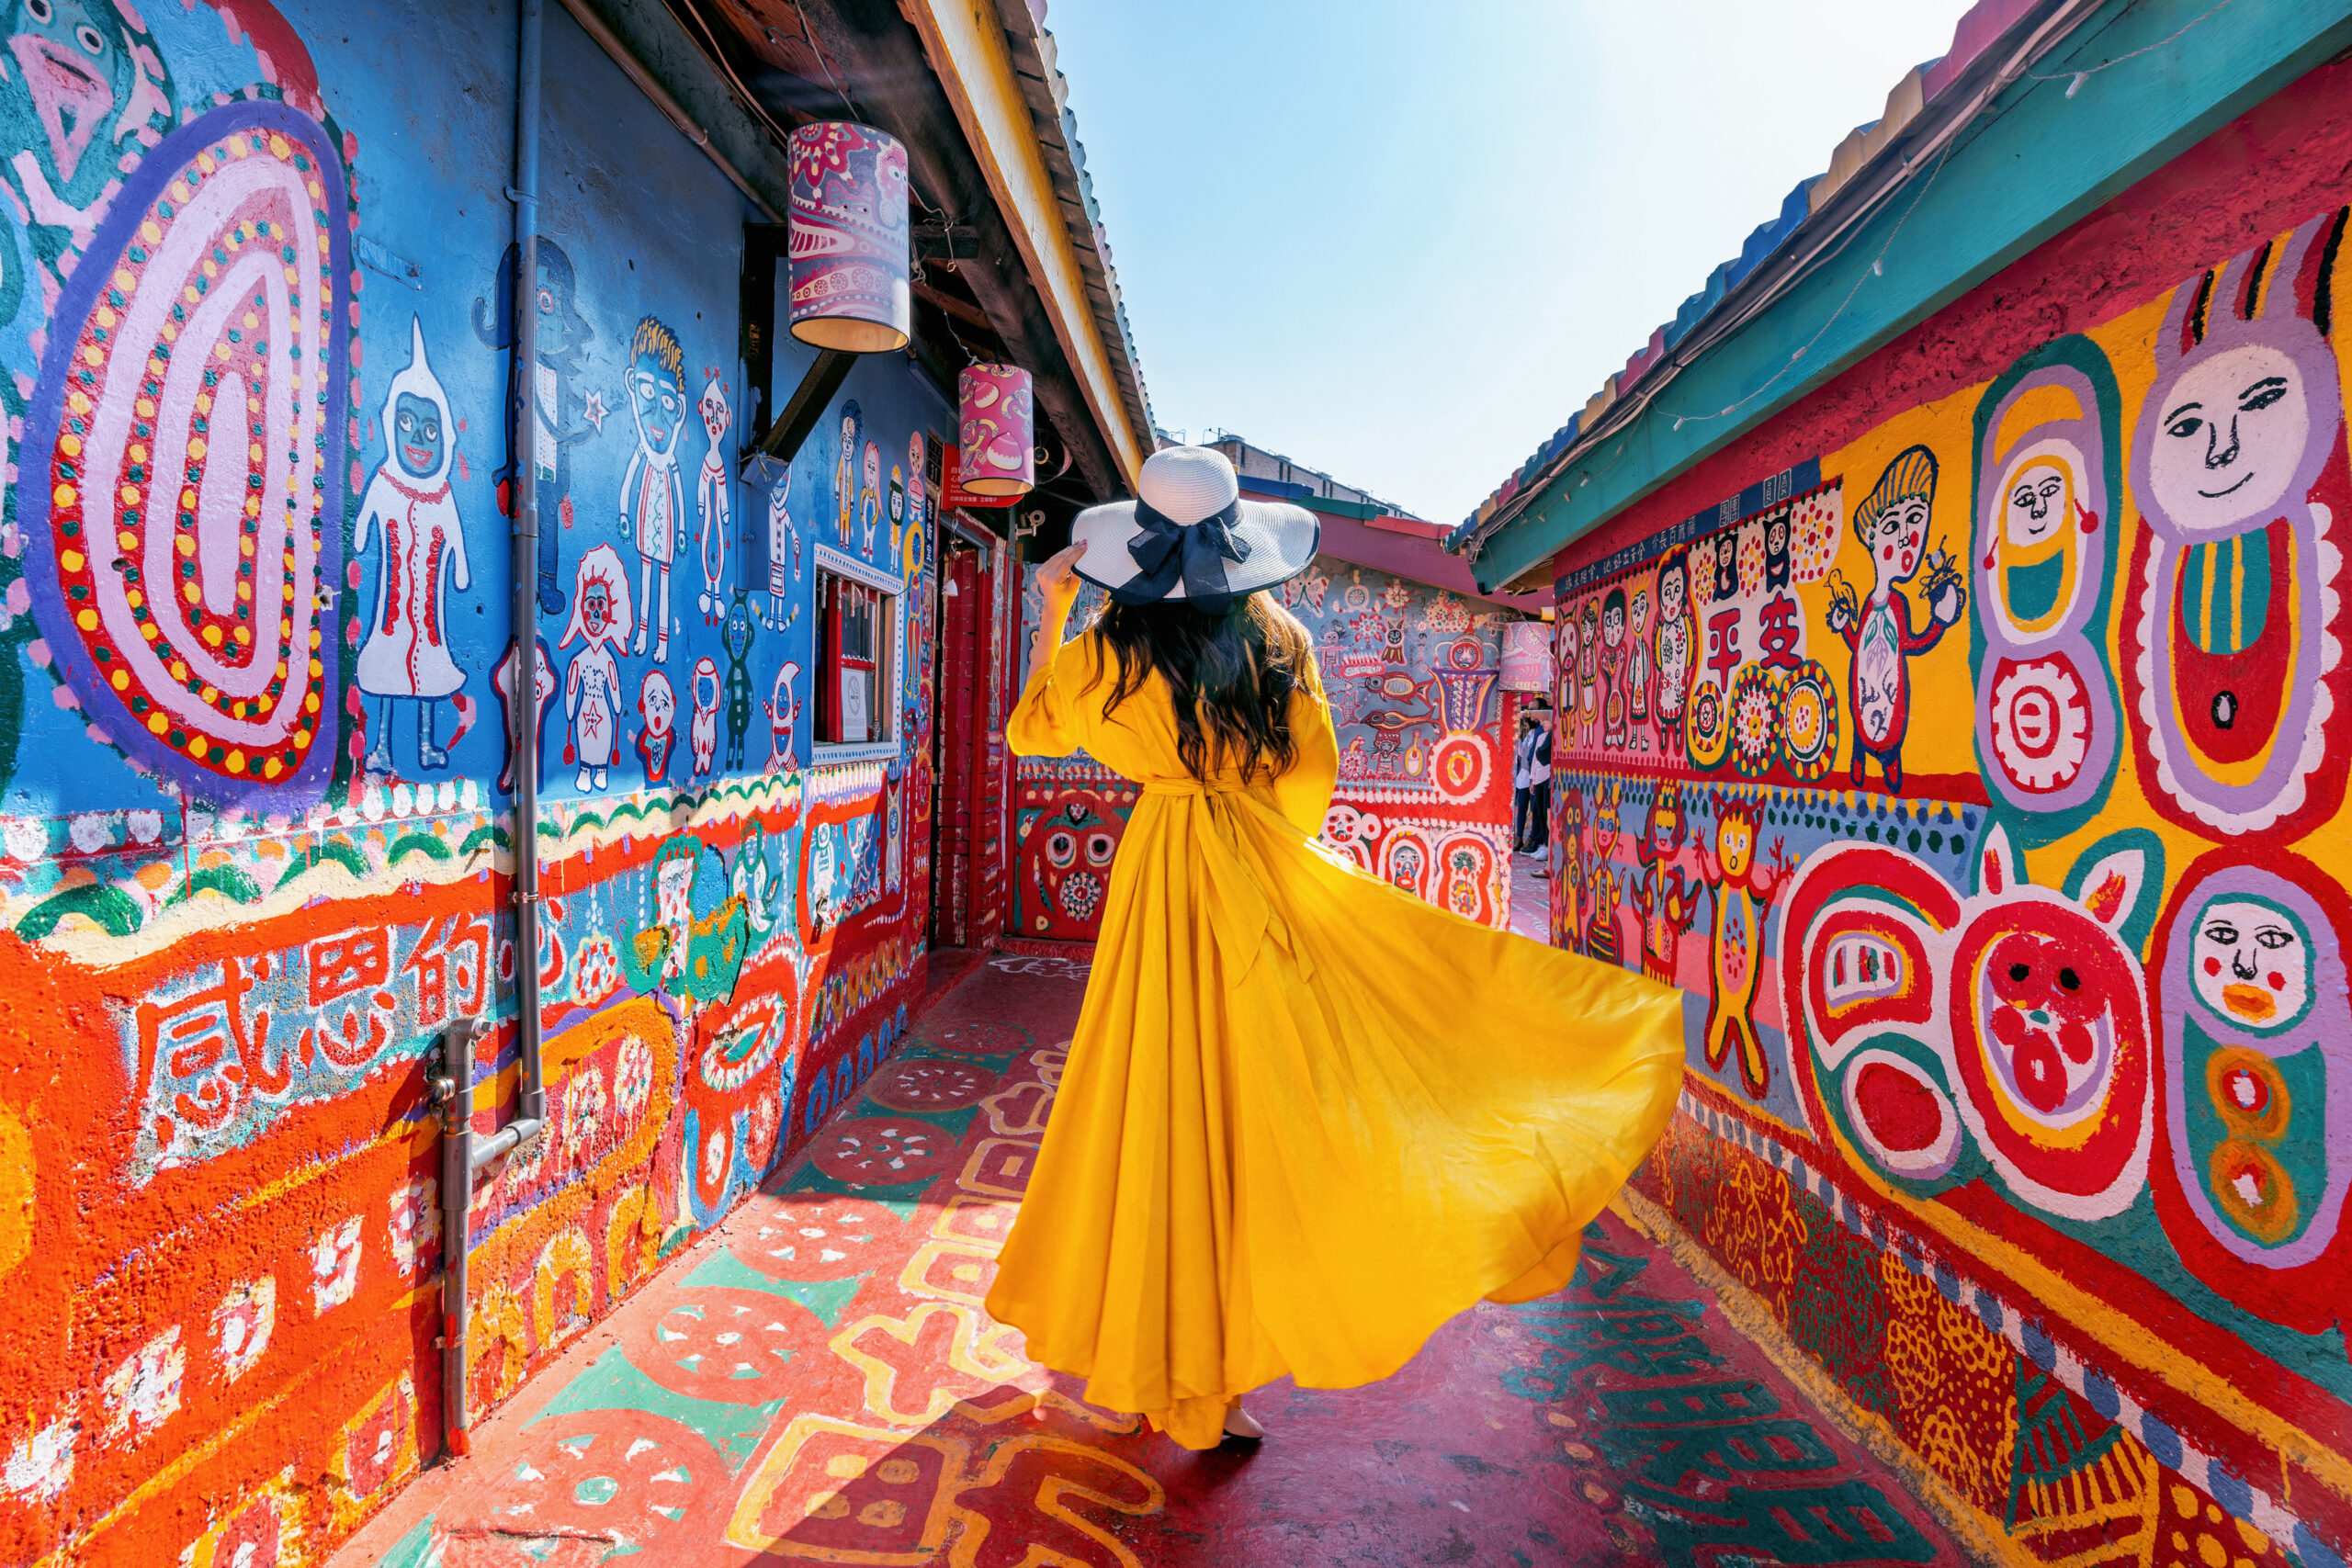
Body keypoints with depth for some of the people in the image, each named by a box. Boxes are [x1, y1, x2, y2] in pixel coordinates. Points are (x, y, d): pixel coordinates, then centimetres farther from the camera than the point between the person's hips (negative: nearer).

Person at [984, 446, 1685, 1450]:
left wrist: (1051, 613, 18)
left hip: (1159, 882, 0)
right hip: (1260, 875, 1)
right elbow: (1312, 769, 7)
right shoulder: (1275, 638, -1)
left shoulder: (1104, 654, -5)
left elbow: (1029, 734, 13)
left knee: (1176, 1108, 10)